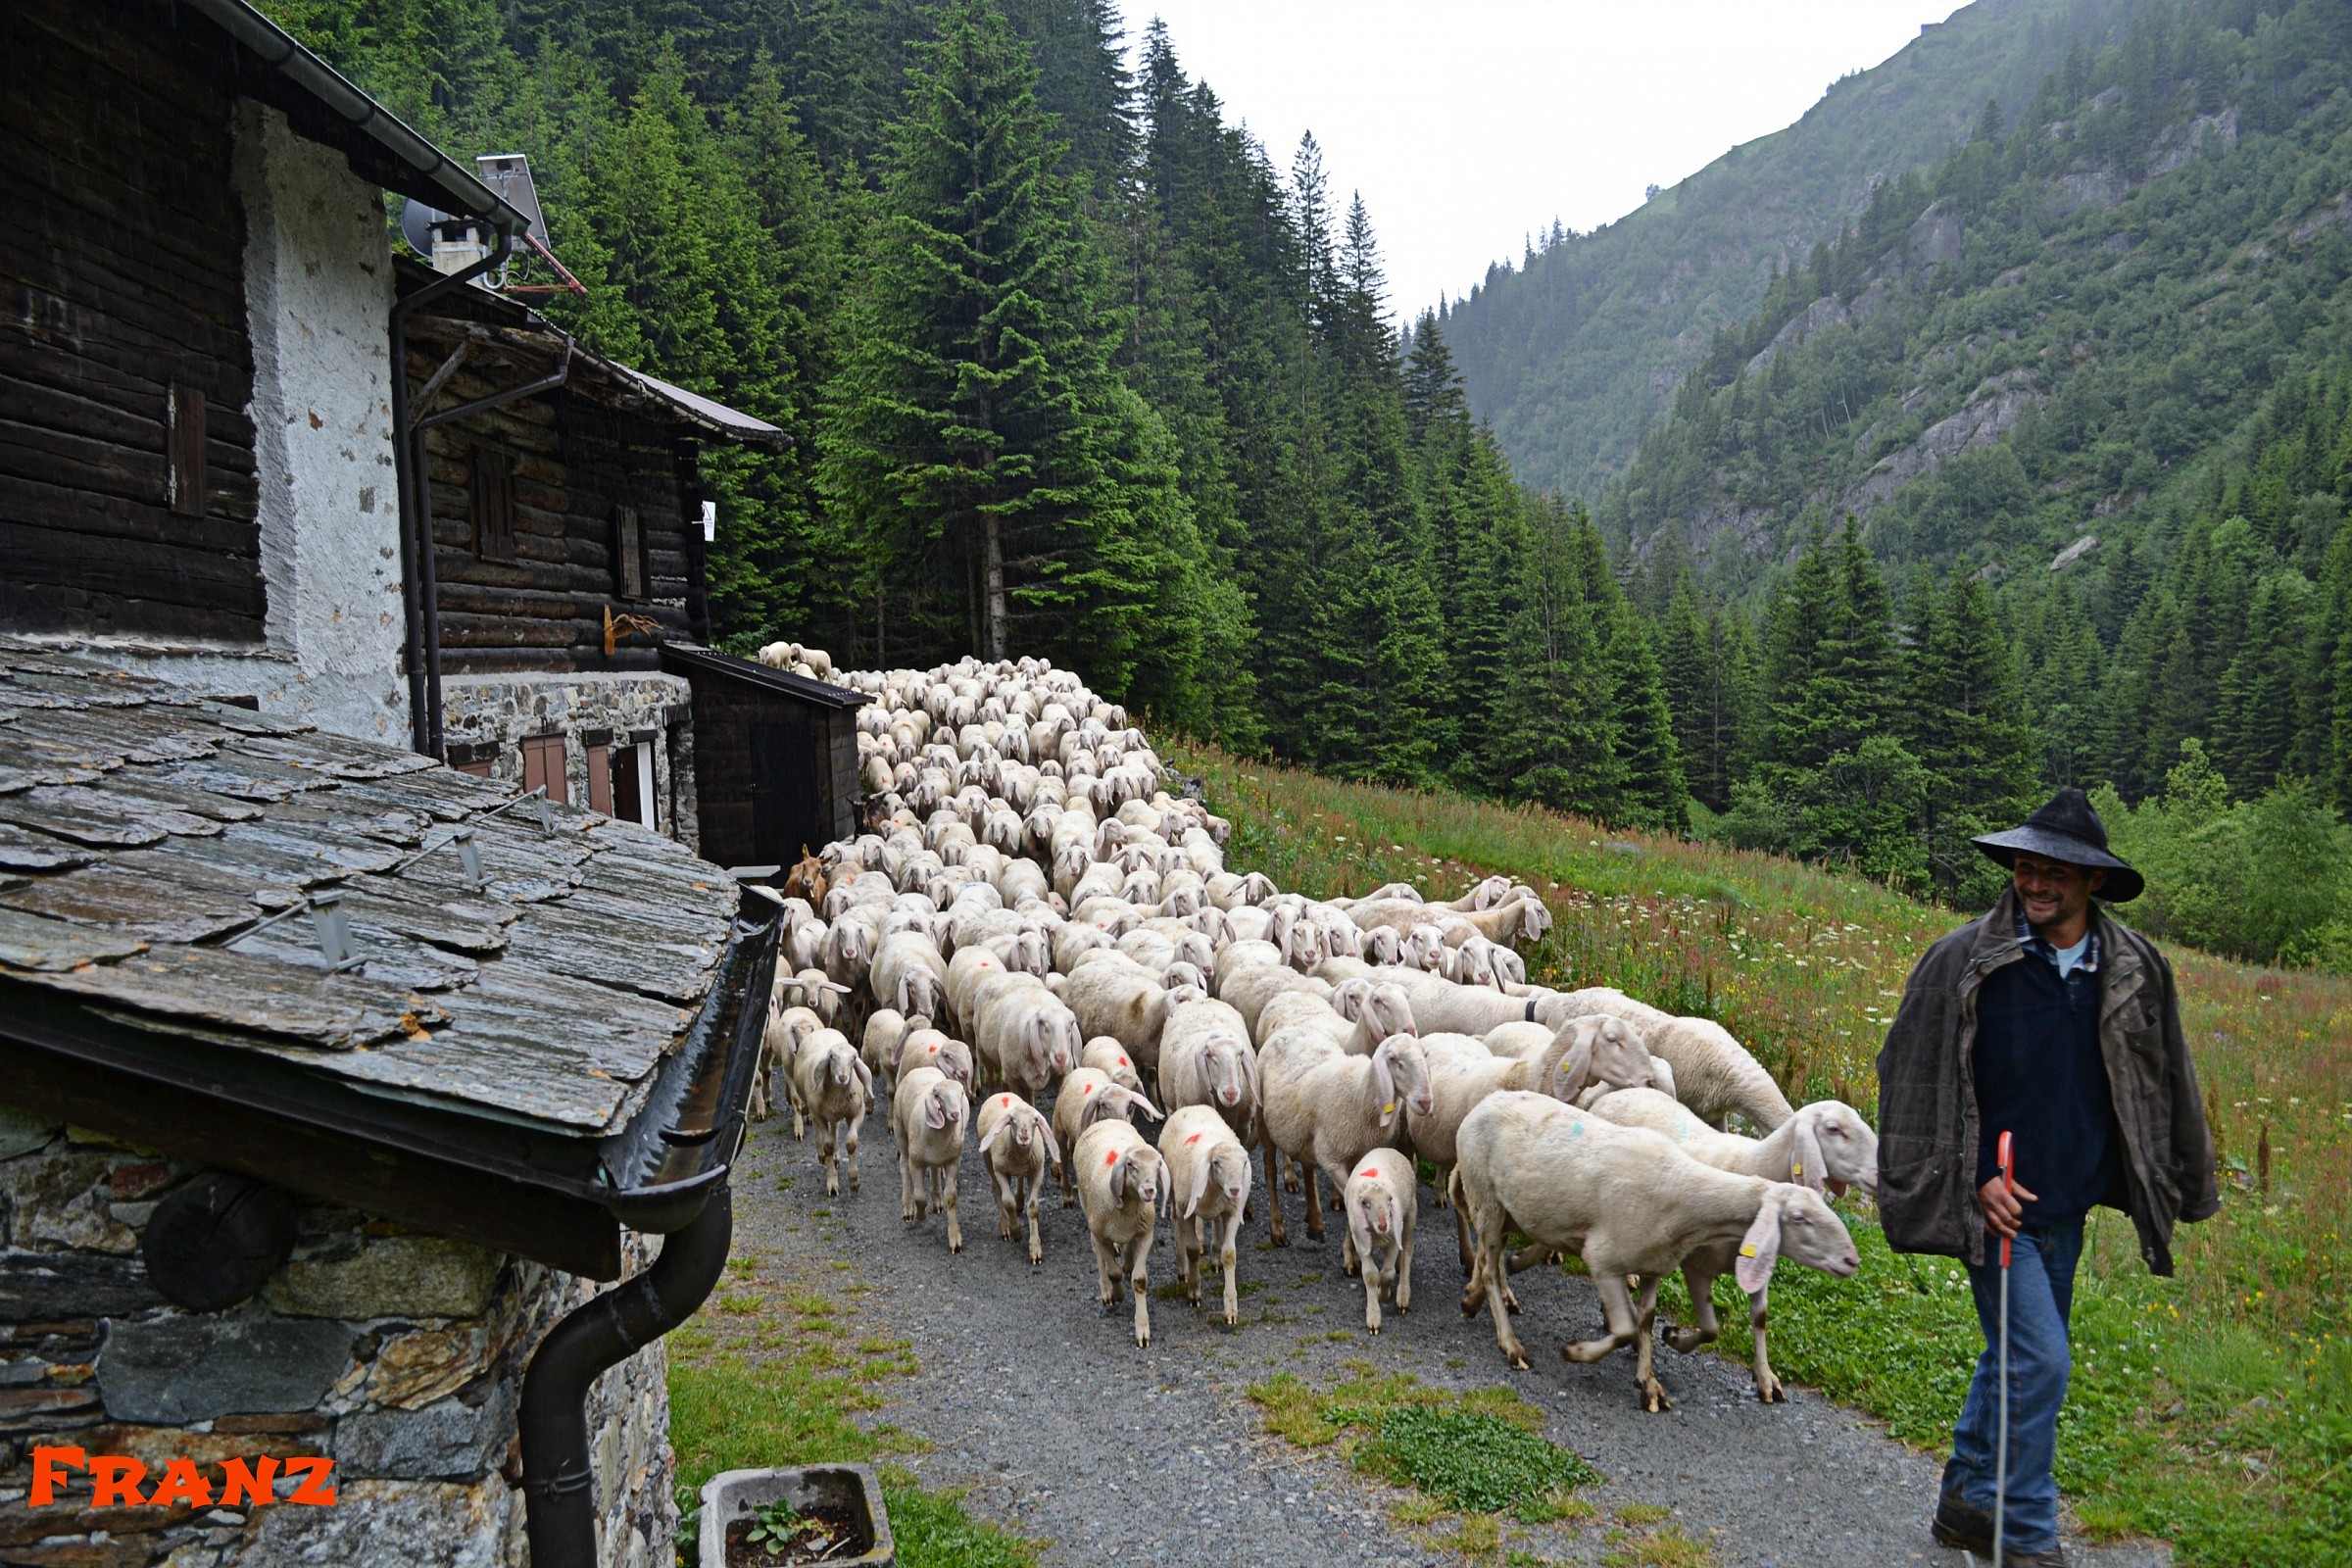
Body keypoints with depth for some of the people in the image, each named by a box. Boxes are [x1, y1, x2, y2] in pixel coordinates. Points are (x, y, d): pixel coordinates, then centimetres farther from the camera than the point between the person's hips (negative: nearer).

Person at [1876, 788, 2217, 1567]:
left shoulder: (2136, 970, -1)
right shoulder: (1962, 962, -14)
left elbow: (2162, 1087, 13)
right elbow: (1916, 1081, -8)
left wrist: (2177, 1184, 17)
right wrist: (1974, 1179, -12)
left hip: (2069, 1198, 5)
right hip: (1993, 1197, -5)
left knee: (2019, 1354, 16)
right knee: (2040, 1360, -7)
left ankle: (1968, 1498, 34)